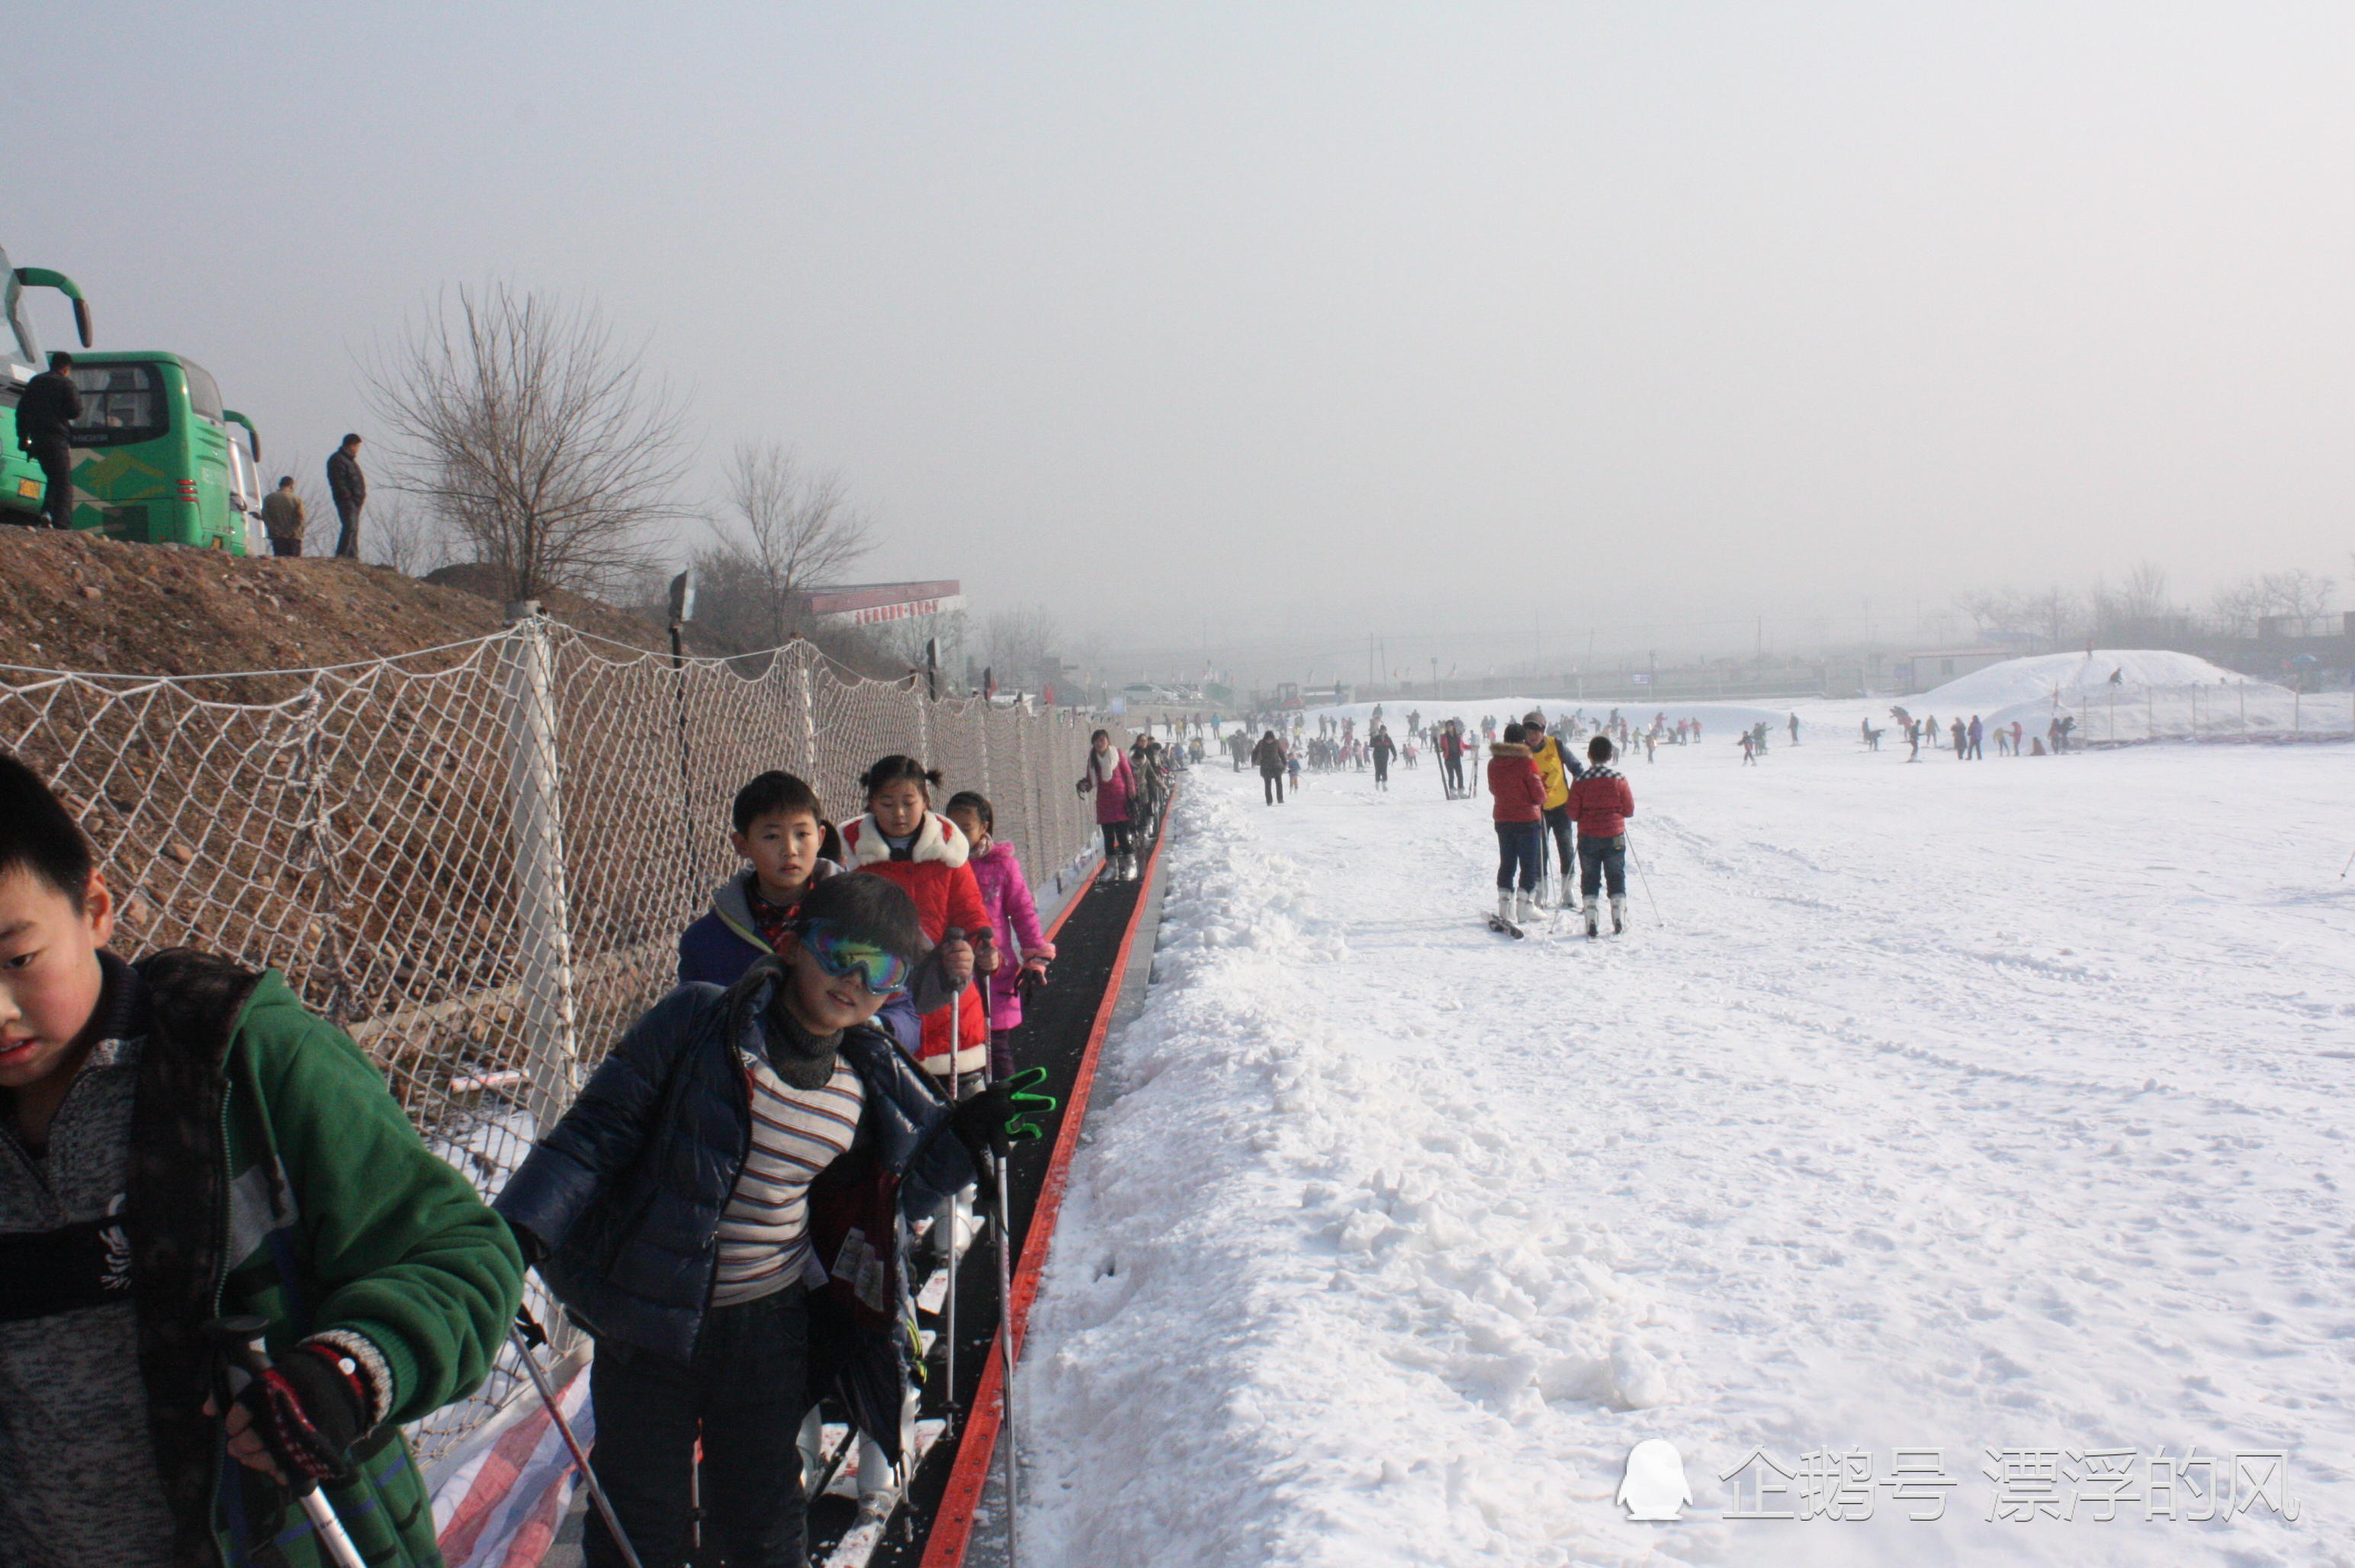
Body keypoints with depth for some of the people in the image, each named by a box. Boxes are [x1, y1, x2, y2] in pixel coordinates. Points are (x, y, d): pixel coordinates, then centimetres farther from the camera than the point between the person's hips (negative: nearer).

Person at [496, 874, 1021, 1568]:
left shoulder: (875, 1085, -1)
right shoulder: (697, 1023, -14)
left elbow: (902, 1189, 12)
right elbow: (596, 1131, -12)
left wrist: (968, 1135, -6)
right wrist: (521, 1230, -21)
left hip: (770, 1329, 3)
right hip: (649, 1321, -3)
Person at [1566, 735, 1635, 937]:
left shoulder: (1581, 780, -9)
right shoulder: (1618, 779, -7)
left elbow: (1573, 812, -8)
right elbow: (1629, 810, -1)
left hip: (1588, 837, 0)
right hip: (1615, 837, 0)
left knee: (1590, 879, 8)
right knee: (1617, 878, 11)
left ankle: (1591, 923, 3)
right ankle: (1619, 921, 7)